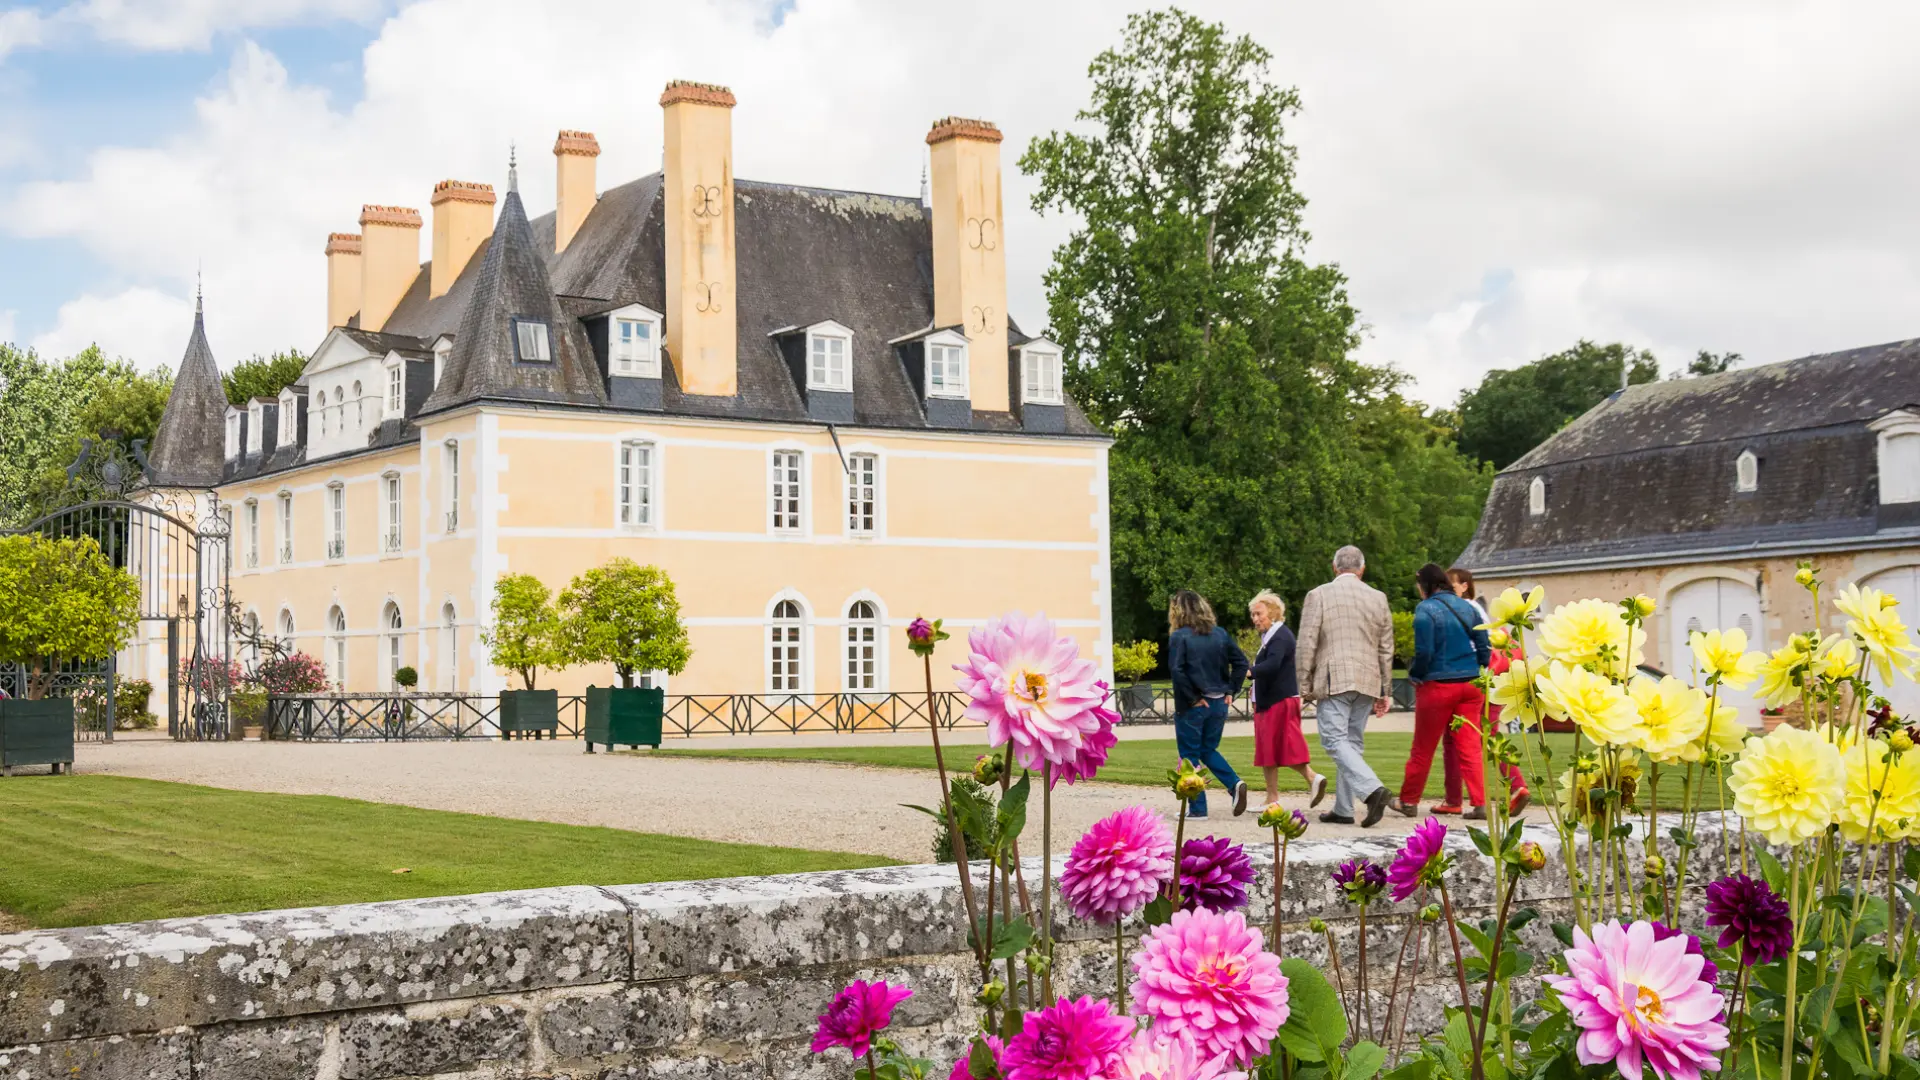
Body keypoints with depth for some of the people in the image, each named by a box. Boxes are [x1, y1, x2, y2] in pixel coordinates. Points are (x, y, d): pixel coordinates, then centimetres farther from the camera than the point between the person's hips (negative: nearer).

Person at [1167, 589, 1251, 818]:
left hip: (1192, 706, -5)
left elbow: (1177, 670, -21)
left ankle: (1197, 808, 5)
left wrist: (1192, 698, -13)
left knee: (1189, 755, 5)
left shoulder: (1179, 636, -10)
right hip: (1219, 704, 5)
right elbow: (1241, 662, 4)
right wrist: (1230, 691, 6)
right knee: (1208, 750, 20)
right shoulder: (1220, 634, 6)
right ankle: (1235, 783, -2)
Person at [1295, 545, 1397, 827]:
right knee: (1353, 742, 10)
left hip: (1333, 680, -5)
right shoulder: (1377, 598, 10)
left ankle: (1373, 789, -26)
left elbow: (1307, 644, -4)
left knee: (1335, 741, -7)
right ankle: (1343, 809, 13)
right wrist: (1384, 692, 18)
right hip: (1367, 682, 5)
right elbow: (1386, 649, 13)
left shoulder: (1318, 595, -1)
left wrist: (1305, 685, 3)